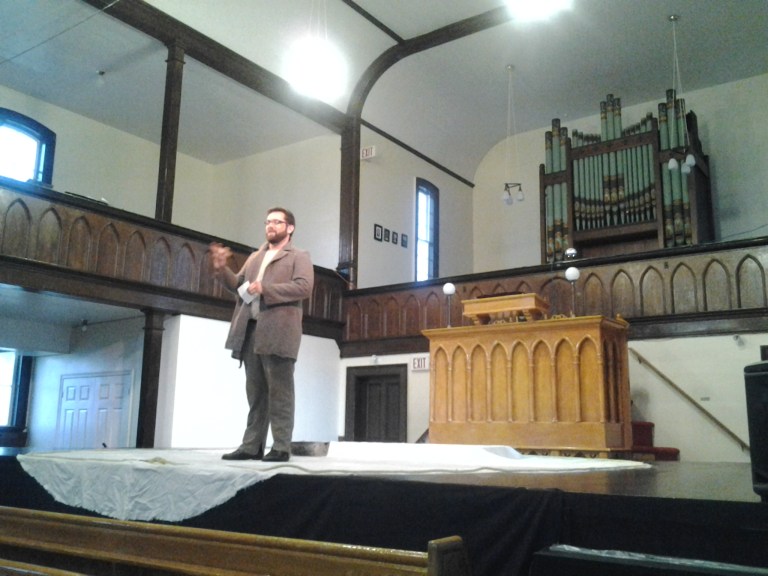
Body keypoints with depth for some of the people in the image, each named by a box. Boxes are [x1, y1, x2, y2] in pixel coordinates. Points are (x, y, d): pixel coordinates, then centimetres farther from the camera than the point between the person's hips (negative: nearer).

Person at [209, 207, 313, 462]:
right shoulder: (255, 257, 26)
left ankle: (281, 447, -3)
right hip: (251, 330, 6)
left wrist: (265, 289, -16)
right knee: (255, 391, 7)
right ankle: (252, 445, 10)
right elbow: (238, 285, 19)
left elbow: (304, 286, -10)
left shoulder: (299, 256, 6)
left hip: (278, 332, -6)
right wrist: (222, 269, 1)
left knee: (279, 390, -5)